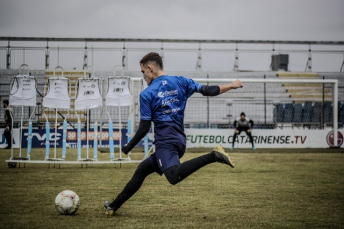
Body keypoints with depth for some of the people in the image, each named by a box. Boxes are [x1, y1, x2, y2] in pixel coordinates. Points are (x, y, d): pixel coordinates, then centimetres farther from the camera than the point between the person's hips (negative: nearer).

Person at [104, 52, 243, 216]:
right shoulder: (180, 81, 12)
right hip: (180, 141, 9)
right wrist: (231, 86, 22)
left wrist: (128, 147, 9)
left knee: (174, 176, -31)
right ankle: (114, 205, 26)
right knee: (141, 170, 20)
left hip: (165, 141, -9)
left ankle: (212, 156, -40)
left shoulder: (146, 94, -1)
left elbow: (144, 128, -3)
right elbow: (207, 91, 9)